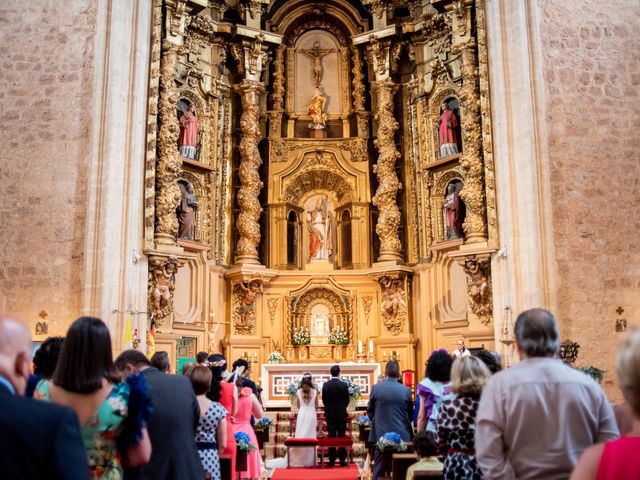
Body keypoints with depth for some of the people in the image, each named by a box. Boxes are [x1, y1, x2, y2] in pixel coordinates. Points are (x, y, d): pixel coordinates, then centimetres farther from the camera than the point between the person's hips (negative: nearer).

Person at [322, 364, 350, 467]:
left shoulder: (325, 385, -5)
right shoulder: (344, 385, -8)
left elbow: (323, 400, 2)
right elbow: (347, 400, 0)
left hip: (329, 414, 1)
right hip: (341, 414, -1)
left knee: (331, 437, 5)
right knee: (341, 437, 3)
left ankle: (332, 460, 5)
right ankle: (342, 460, 4)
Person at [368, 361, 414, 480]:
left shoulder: (376, 388, -7)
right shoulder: (406, 390, -5)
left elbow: (370, 410, 3)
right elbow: (410, 412, 6)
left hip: (381, 432, 0)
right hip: (401, 434, 0)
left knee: (379, 467, 8)